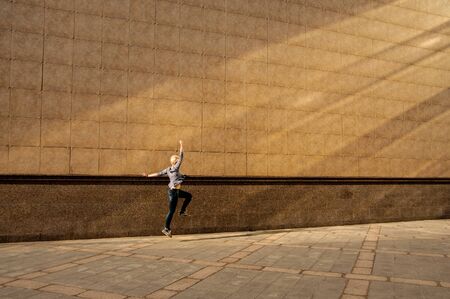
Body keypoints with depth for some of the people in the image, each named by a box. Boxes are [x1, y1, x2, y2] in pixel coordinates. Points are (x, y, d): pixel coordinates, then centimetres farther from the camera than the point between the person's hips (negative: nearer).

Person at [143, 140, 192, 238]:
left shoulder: (168, 169, 6)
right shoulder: (175, 167, -16)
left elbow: (158, 174, 4)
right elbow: (181, 156, -15)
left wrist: (148, 175, 10)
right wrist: (181, 145, -7)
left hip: (175, 190, 9)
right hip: (174, 192, -9)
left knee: (189, 196, 20)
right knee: (172, 211, -2)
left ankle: (182, 211, 18)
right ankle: (166, 228, 5)